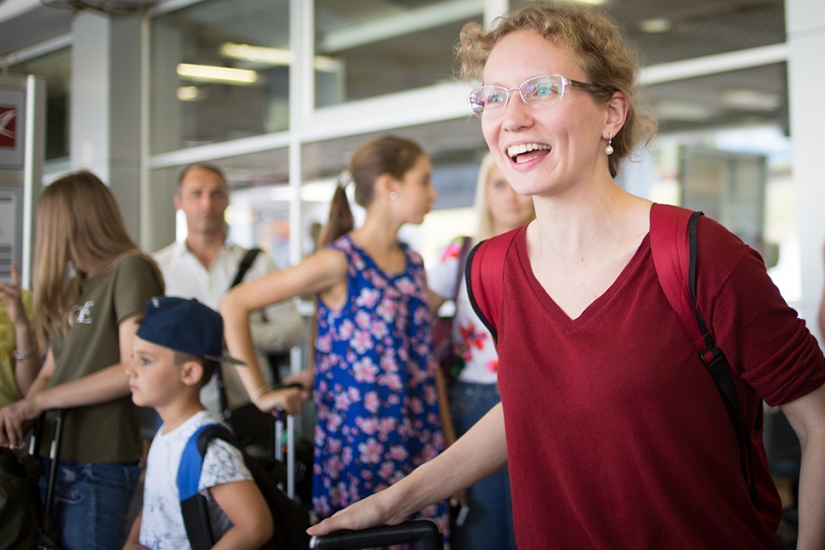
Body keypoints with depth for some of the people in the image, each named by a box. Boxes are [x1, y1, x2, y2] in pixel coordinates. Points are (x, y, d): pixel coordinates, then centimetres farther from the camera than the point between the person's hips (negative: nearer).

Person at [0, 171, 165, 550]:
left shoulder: (130, 269, -7)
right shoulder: (73, 286, 18)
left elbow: (135, 370, -16)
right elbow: (50, 372, 14)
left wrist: (39, 401, -11)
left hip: (97, 466, -7)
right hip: (52, 459, 7)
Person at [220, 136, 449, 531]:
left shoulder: (414, 265, 10)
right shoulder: (340, 263, -11)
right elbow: (234, 305, -11)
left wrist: (447, 446, 12)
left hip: (418, 445, 6)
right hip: (358, 446, -6)